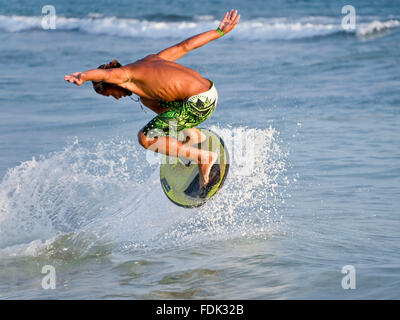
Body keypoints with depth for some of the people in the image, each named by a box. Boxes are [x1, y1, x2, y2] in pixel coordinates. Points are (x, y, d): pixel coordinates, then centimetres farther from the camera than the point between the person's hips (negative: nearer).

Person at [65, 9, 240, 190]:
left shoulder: (124, 75, -3)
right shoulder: (149, 60, 20)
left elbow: (106, 73, -28)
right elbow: (185, 46, 21)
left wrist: (83, 77, -48)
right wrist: (220, 31, 29)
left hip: (198, 103, -10)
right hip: (211, 93, 10)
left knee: (145, 138, -4)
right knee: (146, 99, 27)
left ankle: (205, 158, -2)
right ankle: (196, 136, 30)